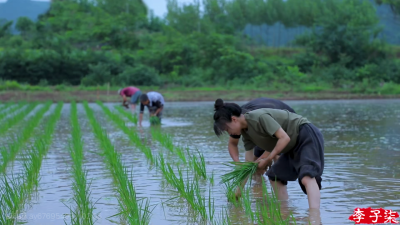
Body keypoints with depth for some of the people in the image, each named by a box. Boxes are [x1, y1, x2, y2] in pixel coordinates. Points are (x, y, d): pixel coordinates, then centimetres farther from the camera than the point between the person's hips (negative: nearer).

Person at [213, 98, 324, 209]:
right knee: (274, 176, 14)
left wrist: (268, 160, -16)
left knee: (307, 176, -28)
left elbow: (284, 138, -25)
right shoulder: (245, 132, 5)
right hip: (294, 144, 10)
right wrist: (239, 189, 9)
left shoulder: (259, 117, -23)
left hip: (307, 135, -10)